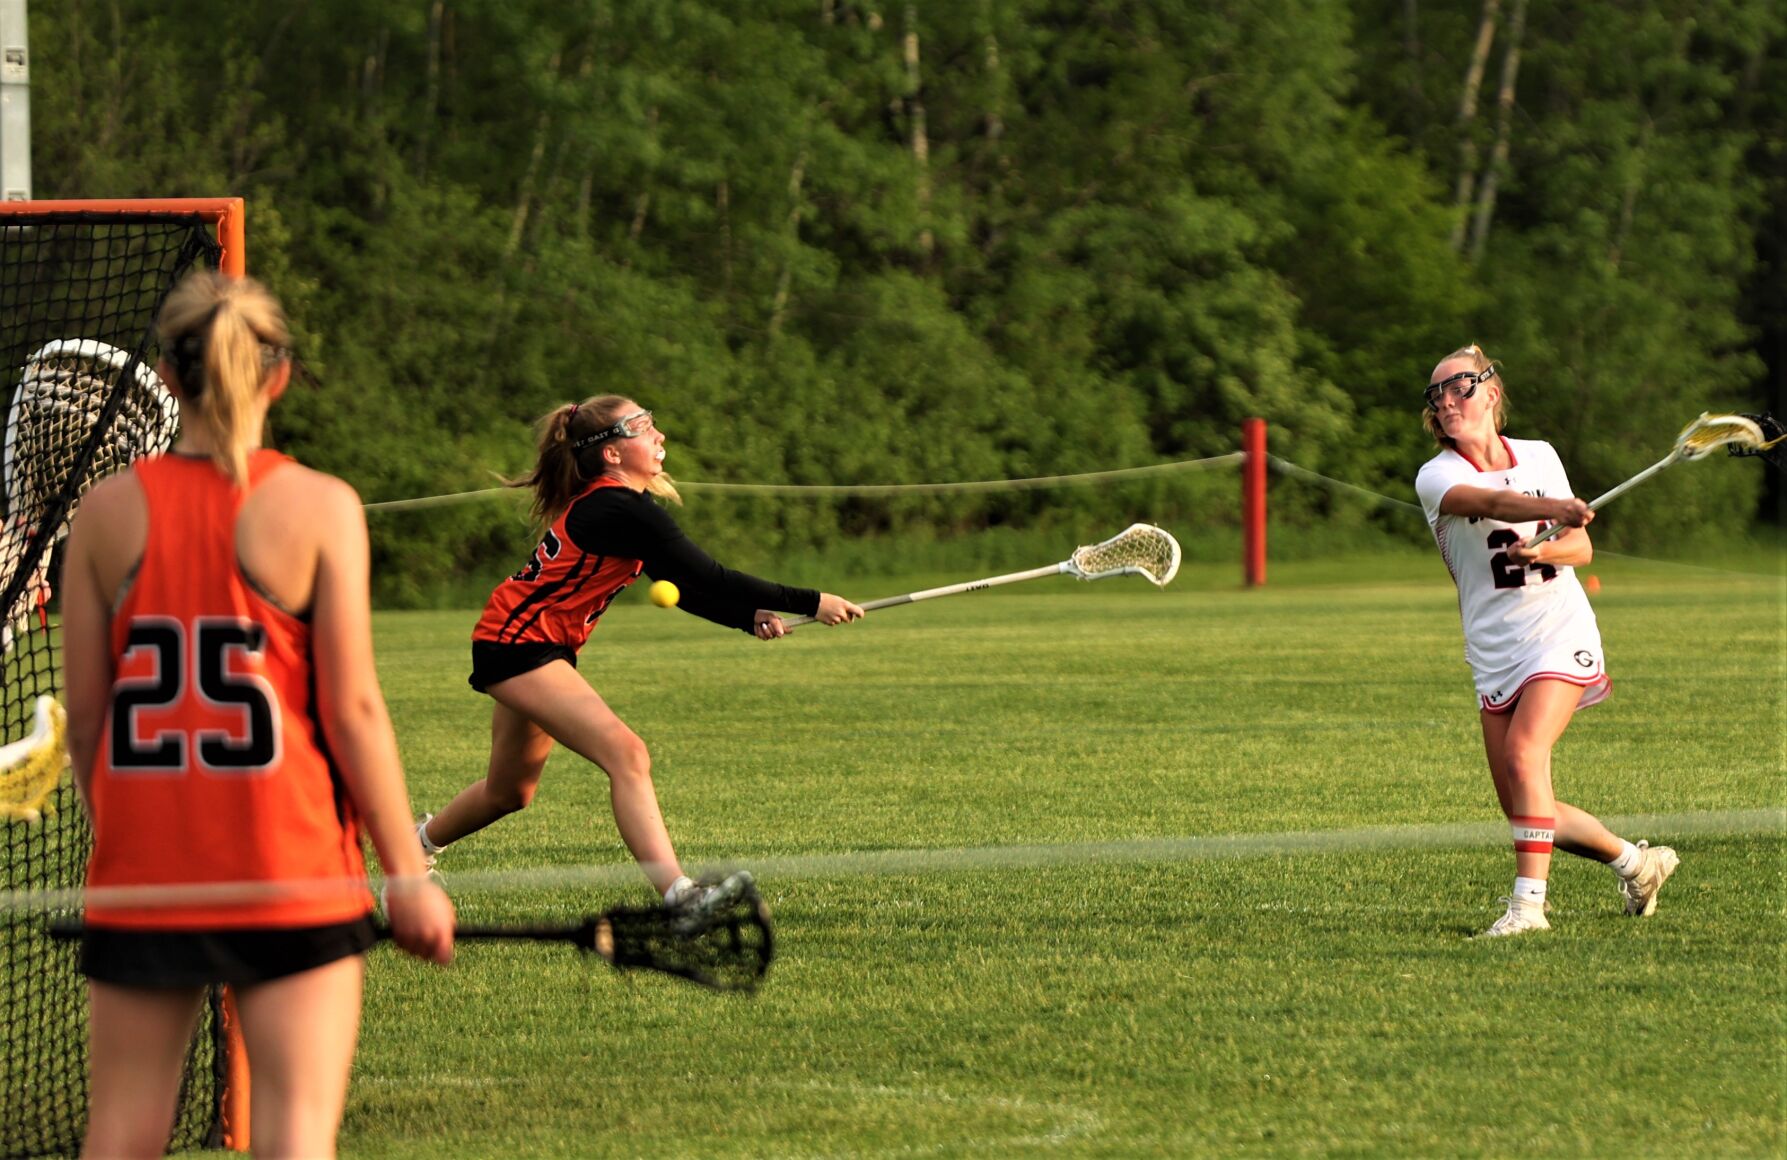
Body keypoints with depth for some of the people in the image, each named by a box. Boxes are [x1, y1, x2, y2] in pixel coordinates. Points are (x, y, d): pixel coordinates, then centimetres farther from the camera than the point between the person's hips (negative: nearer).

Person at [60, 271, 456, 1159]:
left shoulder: (108, 511, 2)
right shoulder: (318, 506, -6)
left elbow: (84, 712, 5)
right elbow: (352, 708, -8)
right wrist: (406, 871, -1)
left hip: (140, 882, 3)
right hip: (290, 874, -3)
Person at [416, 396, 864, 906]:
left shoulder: (606, 505, 9)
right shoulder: (622, 511, -22)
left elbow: (683, 586, 10)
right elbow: (709, 578, -24)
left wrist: (750, 619, -5)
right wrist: (812, 604, -20)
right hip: (518, 646, -11)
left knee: (509, 792, 23)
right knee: (626, 755, -22)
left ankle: (417, 845, 45)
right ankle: (679, 895, -31)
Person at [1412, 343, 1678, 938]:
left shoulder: (1539, 457, 4)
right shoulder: (1437, 476, -5)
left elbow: (1582, 547, 8)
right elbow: (1492, 502, -27)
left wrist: (1548, 550, -16)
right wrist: (1556, 509, -46)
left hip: (1560, 634, -2)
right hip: (1494, 654, 2)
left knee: (1523, 753, -25)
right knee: (1524, 809, 2)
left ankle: (1529, 900, -25)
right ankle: (1635, 861, 24)